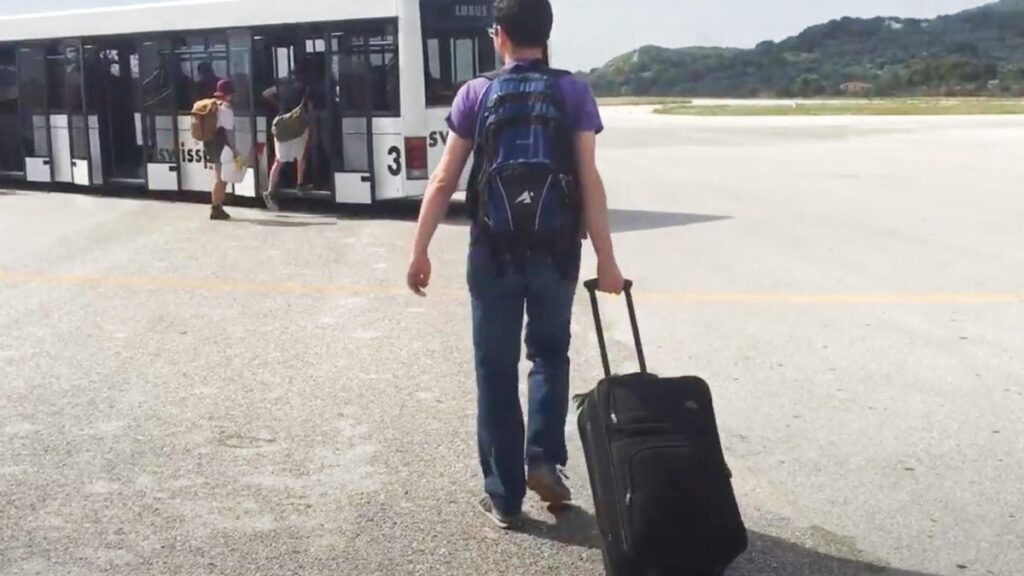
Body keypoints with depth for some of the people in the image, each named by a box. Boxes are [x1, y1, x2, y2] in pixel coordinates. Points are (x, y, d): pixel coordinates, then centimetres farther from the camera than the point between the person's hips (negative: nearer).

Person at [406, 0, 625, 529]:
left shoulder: (475, 94, -2)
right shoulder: (574, 93, -2)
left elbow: (444, 181, -3)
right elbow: (589, 180, -8)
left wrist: (419, 252, 4)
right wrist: (605, 259, -6)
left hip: (494, 252, -1)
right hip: (556, 251, 1)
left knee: (496, 370, 10)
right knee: (550, 353, 23)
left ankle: (504, 496, 14)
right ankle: (544, 458, 10)